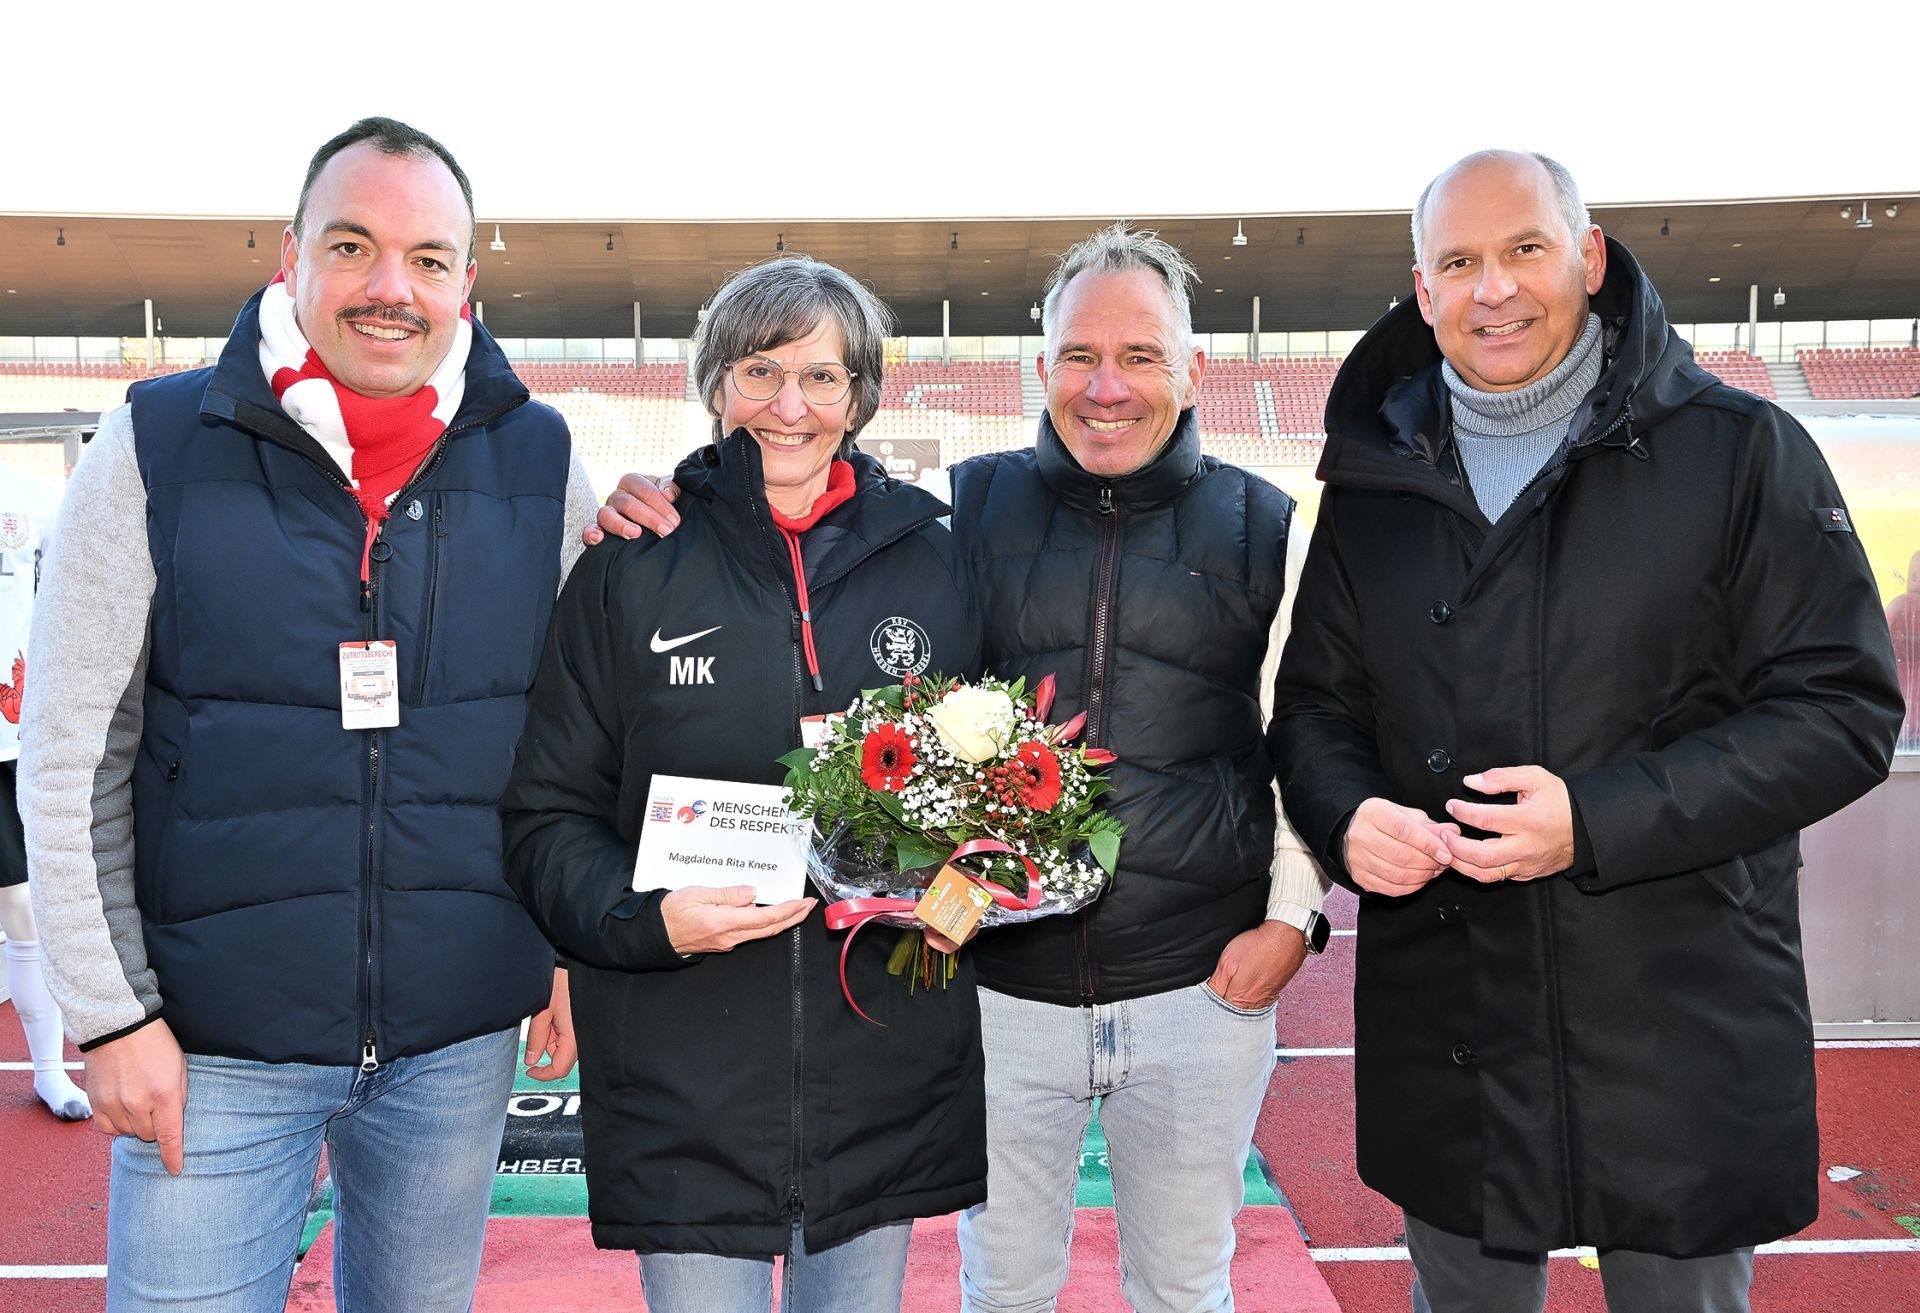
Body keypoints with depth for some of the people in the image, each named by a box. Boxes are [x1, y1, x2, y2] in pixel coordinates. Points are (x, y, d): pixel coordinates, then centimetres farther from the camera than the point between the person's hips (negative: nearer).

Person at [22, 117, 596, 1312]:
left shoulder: (538, 461, -1)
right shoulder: (157, 449, -6)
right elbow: (71, 762, -4)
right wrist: (112, 1013, -5)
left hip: (459, 1035, 2)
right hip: (215, 1040, -2)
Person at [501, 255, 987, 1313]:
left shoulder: (927, 560, 4)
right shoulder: (633, 567, -2)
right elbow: (549, 816, 0)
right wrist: (648, 916, -18)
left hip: (887, 1068, 2)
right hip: (684, 1073, -2)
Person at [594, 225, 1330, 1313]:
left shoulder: (1264, 529, 2)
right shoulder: (968, 511, 1)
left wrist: (1292, 913, -1)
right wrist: (664, 518, -10)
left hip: (1203, 988, 0)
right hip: (1005, 987, 0)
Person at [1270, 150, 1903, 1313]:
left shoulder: (1739, 450, -5)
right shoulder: (1375, 484, 6)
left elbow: (1843, 708, -8)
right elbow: (1315, 705, 11)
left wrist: (1600, 821, -20)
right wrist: (1345, 816, -12)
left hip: (1681, 1036, -3)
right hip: (1442, 1039, 3)